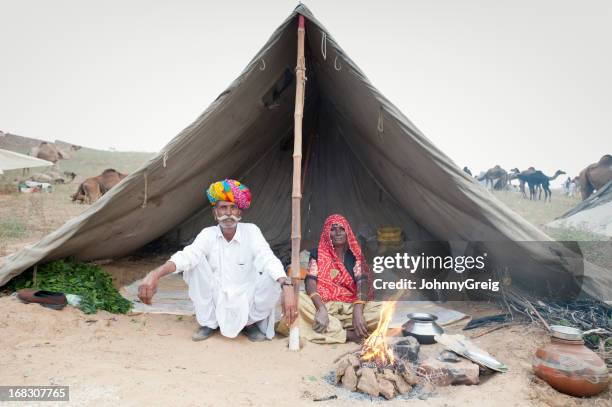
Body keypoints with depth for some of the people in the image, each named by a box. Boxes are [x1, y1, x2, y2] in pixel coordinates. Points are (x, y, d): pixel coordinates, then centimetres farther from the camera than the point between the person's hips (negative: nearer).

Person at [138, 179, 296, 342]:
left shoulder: (251, 231, -11)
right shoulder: (208, 234, -6)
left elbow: (268, 259, -26)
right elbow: (186, 256, -24)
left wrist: (287, 288, -46)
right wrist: (155, 273, -44)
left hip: (246, 302, -1)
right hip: (216, 302, 1)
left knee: (274, 280, -27)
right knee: (194, 263, -17)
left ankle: (250, 322, 2)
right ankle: (208, 322, -1)